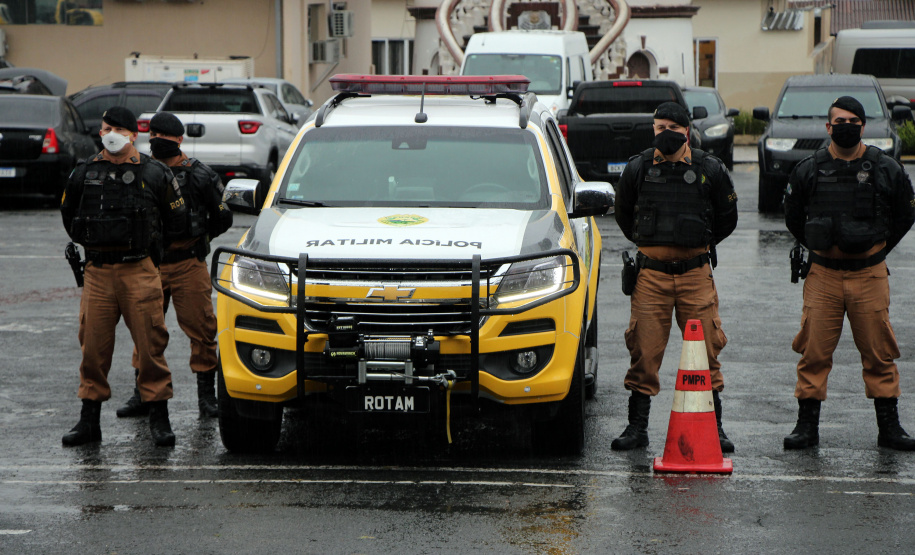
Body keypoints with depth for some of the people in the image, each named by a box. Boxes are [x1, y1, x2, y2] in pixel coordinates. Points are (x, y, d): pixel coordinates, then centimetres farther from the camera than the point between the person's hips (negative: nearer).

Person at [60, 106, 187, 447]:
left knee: (150, 343, -5)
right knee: (93, 345, 2)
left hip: (140, 271, -2)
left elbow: (176, 219, 13)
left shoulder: (154, 174, 2)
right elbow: (69, 214, 24)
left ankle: (159, 419, 2)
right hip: (97, 272, 3)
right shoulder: (84, 173, 9)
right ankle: (89, 419, 10)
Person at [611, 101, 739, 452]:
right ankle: (637, 426, 7)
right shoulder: (637, 169, 5)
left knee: (706, 350, -1)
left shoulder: (710, 170, 3)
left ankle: (713, 427, 8)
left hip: (696, 272, 0)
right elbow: (624, 215, 21)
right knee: (644, 351, -1)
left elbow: (726, 219, 16)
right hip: (651, 273, 0)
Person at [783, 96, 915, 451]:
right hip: (823, 275, 0)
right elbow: (793, 217, 17)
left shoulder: (887, 170, 1)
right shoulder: (808, 170, 2)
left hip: (870, 275, 0)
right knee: (814, 352, -1)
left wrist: (878, 248, 12)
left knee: (879, 353, 4)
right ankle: (807, 426, 7)